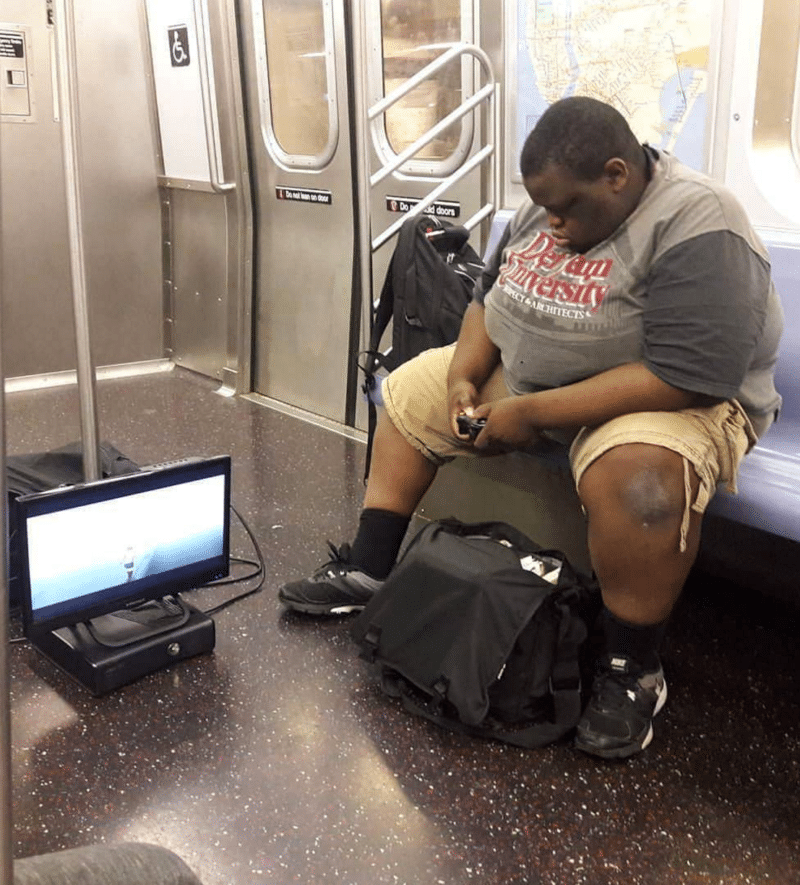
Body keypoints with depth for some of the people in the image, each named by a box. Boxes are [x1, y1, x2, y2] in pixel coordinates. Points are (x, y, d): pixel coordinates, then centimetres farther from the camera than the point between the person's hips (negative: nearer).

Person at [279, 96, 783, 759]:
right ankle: (368, 572, 10)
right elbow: (490, 295, 11)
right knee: (409, 392, 8)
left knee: (637, 479, -41)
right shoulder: (551, 208, 0)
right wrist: (463, 376, -9)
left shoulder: (696, 230, -25)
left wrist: (530, 414, -30)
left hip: (665, 400, -8)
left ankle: (631, 669, -18)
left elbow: (686, 376, -33)